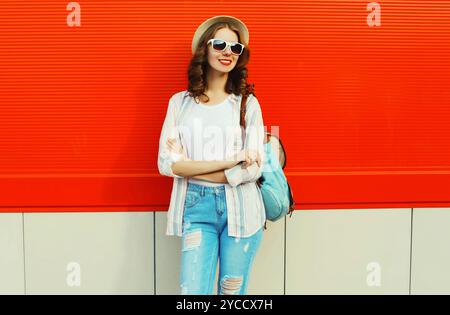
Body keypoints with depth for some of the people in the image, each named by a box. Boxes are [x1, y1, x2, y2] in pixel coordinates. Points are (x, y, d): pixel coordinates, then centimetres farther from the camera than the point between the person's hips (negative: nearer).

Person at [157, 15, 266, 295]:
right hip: (196, 208, 0)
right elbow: (166, 164, -6)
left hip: (240, 209, 0)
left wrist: (189, 168, -8)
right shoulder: (180, 102, 5)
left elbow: (253, 169, -7)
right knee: (193, 291, -2)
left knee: (233, 292, 11)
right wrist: (231, 160, -13)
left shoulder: (248, 103, 1)